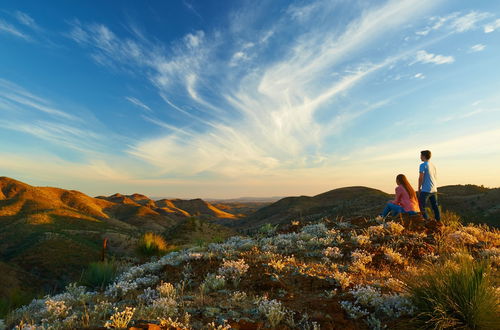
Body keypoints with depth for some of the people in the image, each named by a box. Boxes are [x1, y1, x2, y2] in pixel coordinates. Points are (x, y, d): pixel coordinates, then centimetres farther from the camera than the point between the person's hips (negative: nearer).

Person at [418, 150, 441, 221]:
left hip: (426, 190, -8)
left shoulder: (423, 165, -10)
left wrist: (419, 188, -5)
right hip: (434, 190, 8)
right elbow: (435, 177, 17)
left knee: (421, 206, -2)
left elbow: (421, 178, -14)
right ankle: (438, 221, 16)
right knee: (435, 206, 13)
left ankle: (427, 221, -7)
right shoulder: (433, 165, 13)